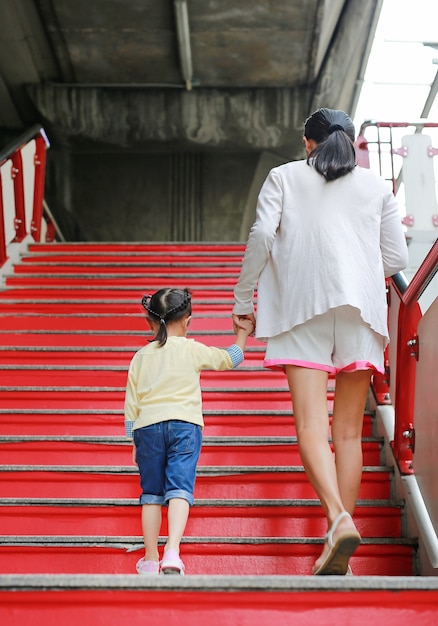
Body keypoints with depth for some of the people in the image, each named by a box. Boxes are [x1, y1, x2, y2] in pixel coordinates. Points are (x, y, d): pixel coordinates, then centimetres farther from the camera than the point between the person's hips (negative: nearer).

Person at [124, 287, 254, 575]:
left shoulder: (141, 357, 14)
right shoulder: (192, 350, 6)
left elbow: (131, 404, 14)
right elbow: (230, 358, 19)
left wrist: (135, 443, 20)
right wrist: (243, 332, 36)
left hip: (147, 427, 3)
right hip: (184, 425, -2)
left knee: (151, 493, 11)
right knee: (179, 489, -7)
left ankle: (151, 559, 13)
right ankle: (172, 552, -25)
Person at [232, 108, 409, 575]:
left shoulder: (284, 177, 13)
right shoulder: (376, 186, 17)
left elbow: (262, 235, -2)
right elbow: (397, 258, 14)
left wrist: (244, 300, 4)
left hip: (302, 307, -2)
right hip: (361, 308, 2)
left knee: (311, 423, -11)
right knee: (348, 431, 4)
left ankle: (339, 518, -34)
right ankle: (338, 550, 3)